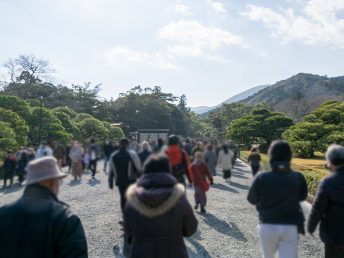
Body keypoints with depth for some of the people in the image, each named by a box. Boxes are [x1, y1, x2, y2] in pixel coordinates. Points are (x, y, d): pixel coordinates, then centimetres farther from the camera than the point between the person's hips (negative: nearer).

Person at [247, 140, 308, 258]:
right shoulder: (298, 178, -10)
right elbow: (302, 197, 9)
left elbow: (252, 199, -1)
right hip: (291, 227, 0)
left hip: (268, 226, 0)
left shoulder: (262, 178, -15)